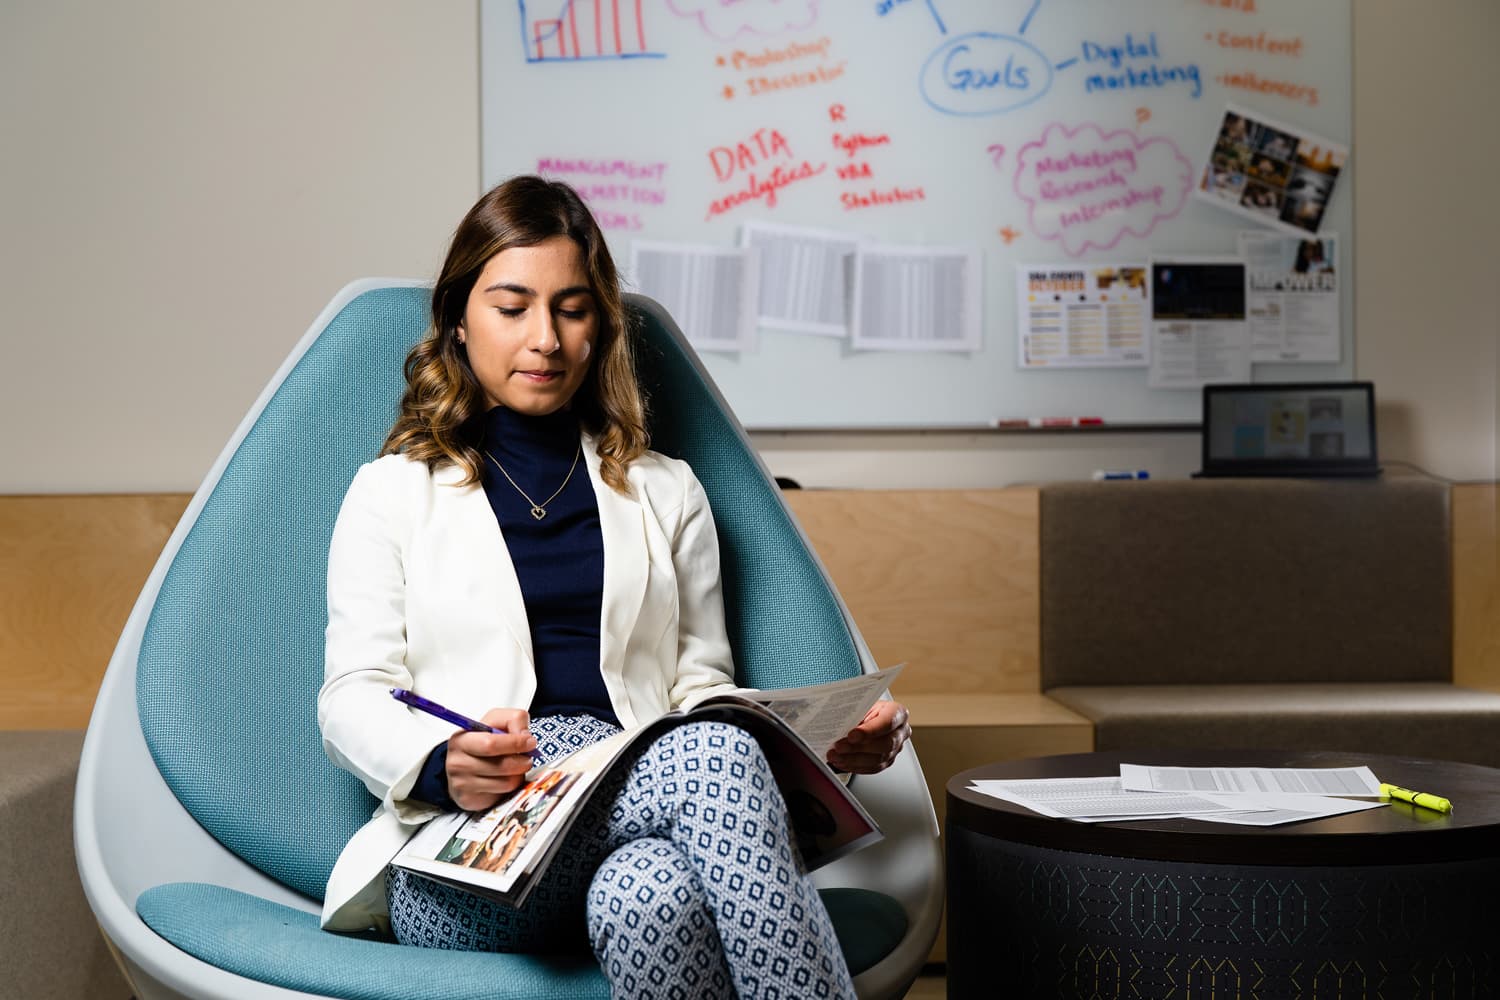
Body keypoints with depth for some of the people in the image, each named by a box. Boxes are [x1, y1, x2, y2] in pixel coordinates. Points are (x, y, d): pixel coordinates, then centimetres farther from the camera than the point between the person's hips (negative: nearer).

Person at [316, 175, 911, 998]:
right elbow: (351, 698, 6)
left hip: (644, 793, 3)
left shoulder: (666, 493, 26)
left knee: (653, 894, -39)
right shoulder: (393, 492, 18)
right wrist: (442, 763, -19)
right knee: (712, 758, -35)